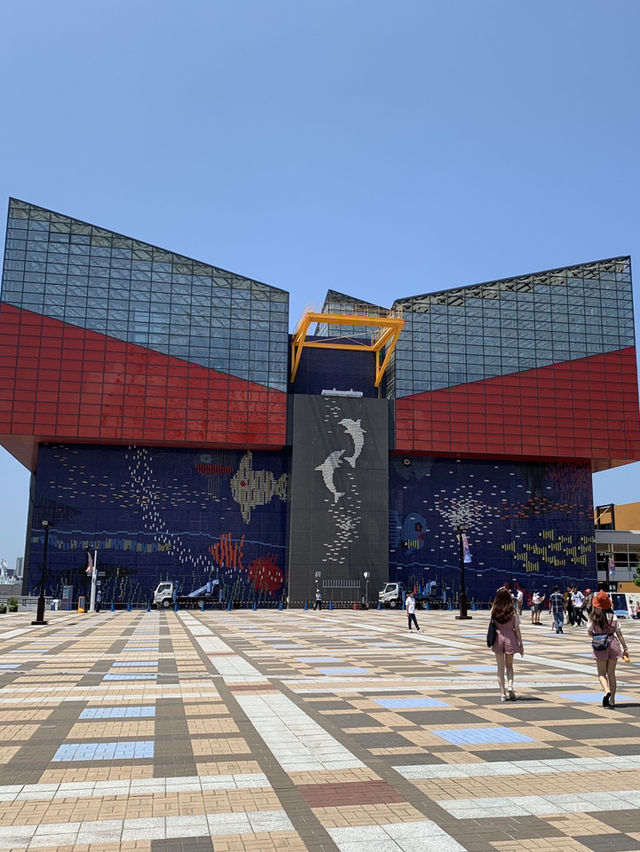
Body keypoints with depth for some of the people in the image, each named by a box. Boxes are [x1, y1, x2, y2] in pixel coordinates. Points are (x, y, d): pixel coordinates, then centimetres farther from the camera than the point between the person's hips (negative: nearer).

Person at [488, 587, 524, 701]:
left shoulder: (494, 611, -7)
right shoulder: (513, 611, -8)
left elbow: (492, 624, 6)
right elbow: (517, 629, -5)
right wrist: (521, 644, 4)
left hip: (498, 638, 0)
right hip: (510, 638, 0)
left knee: (500, 667, 8)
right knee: (509, 666, 17)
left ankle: (502, 693, 6)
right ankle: (510, 685, -7)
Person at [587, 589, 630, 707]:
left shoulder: (593, 617, -8)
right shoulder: (613, 617, -3)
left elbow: (589, 632, -6)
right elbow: (619, 633, -2)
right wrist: (625, 648, 3)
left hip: (599, 646, -2)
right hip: (613, 644, 2)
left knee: (601, 673, 8)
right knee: (611, 673, 12)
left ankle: (607, 691, -20)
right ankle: (612, 700, 13)